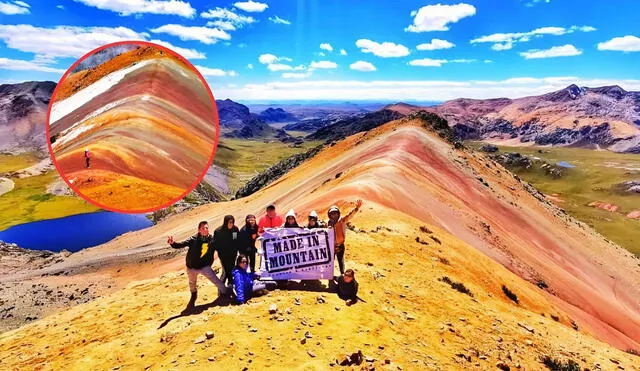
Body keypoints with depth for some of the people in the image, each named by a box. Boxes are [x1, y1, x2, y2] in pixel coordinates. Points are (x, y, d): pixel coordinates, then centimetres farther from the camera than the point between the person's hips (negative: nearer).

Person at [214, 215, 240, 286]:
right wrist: (220, 251, -12)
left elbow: (238, 240, 3)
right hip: (223, 255, -4)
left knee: (231, 270, 16)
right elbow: (215, 243, -11)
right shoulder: (218, 231, -17)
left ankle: (230, 284, 34)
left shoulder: (235, 229, -7)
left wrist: (236, 249, -1)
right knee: (226, 271, -7)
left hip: (233, 254, 4)